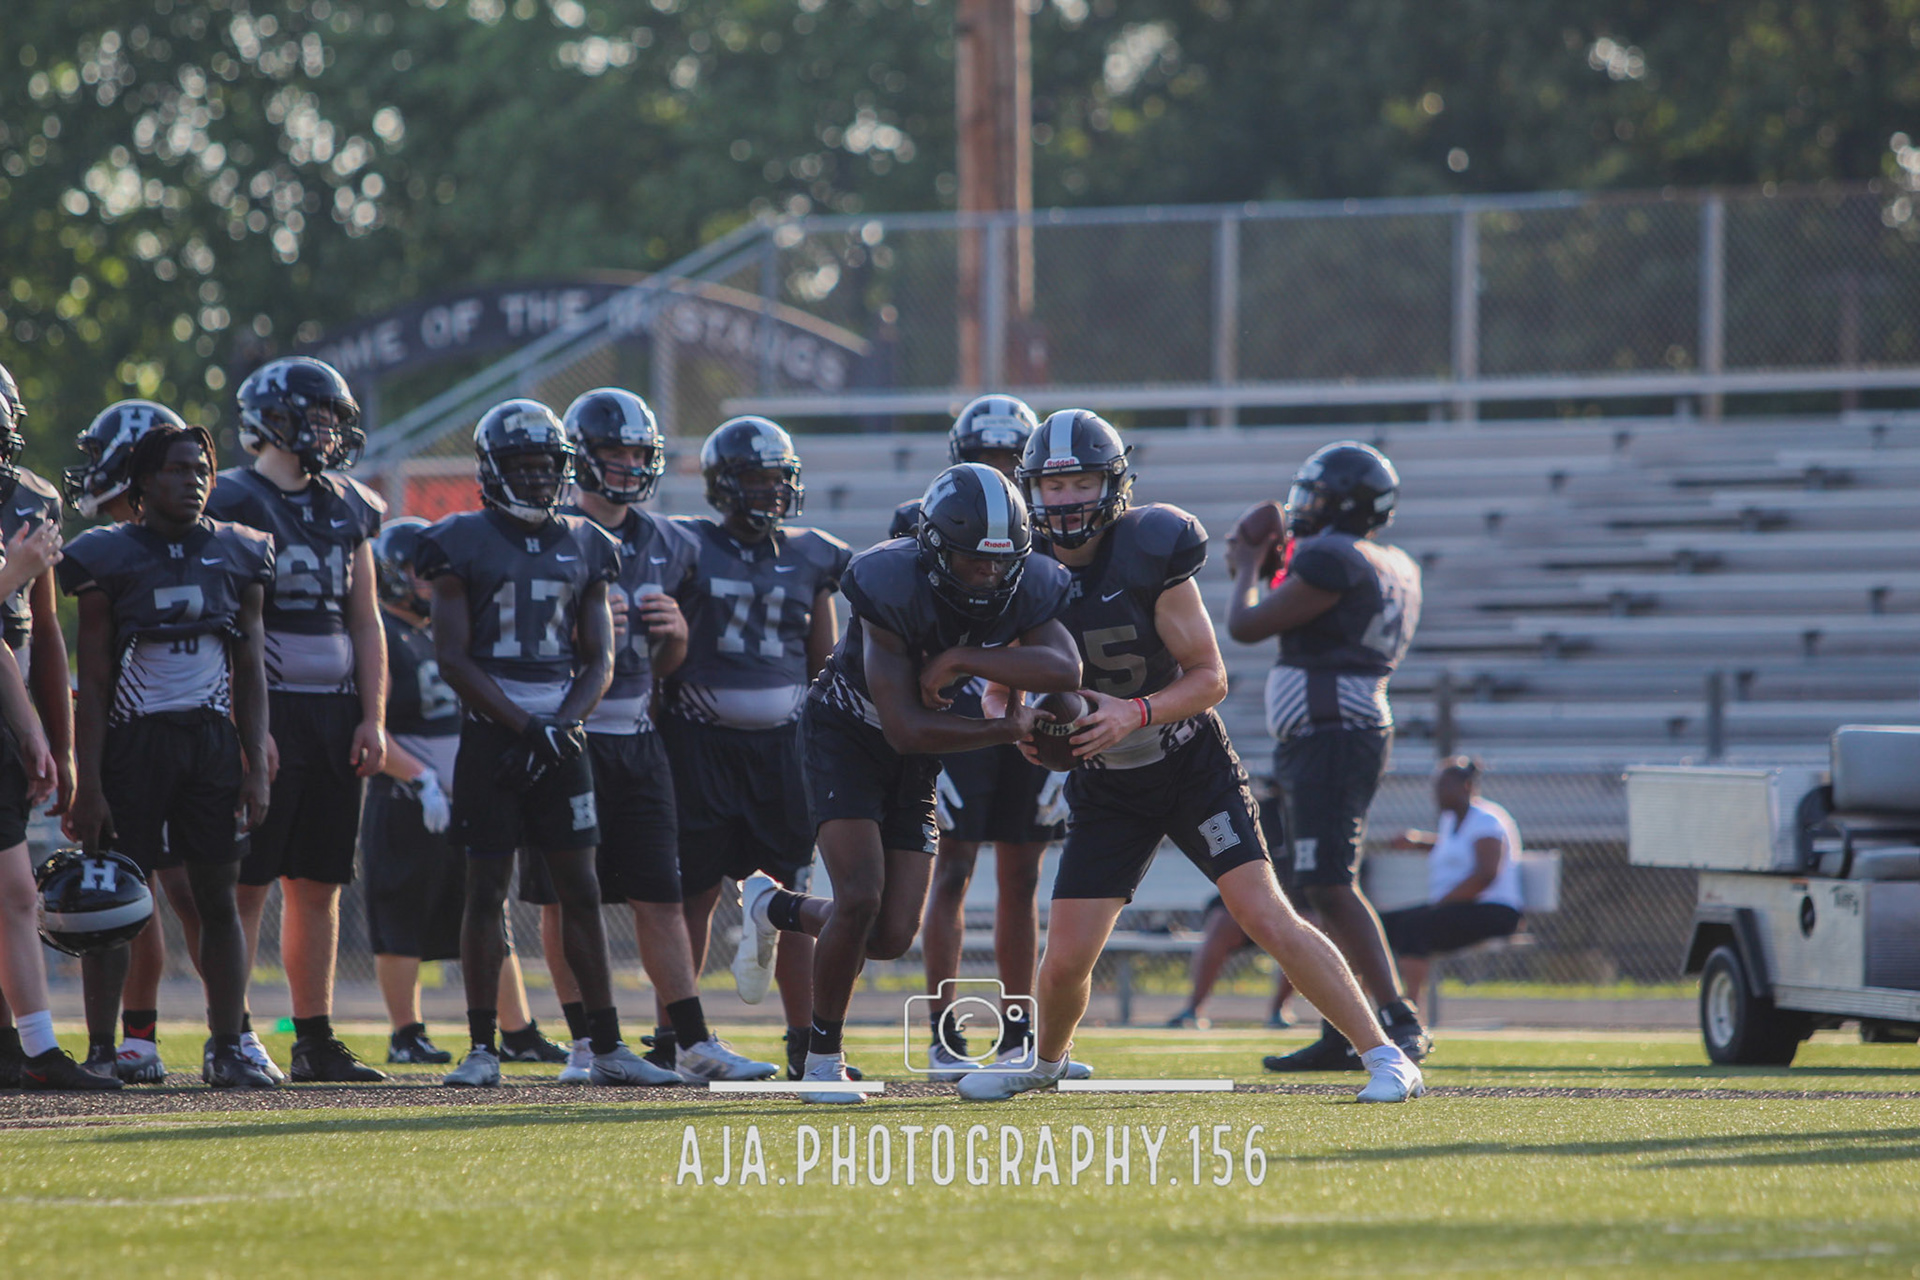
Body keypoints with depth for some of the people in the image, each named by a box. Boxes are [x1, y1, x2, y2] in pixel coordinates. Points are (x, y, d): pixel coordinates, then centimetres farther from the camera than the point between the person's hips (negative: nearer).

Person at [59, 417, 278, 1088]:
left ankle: (226, 1048, 5)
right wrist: (88, 785, -6)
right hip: (134, 740, -3)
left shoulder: (237, 555, 9)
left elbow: (251, 671, 11)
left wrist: (255, 768, 3)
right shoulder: (109, 557, -1)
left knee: (219, 898, 1)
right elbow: (93, 682, -1)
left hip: (212, 738, 3)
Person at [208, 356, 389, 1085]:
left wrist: (372, 718, 8)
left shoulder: (346, 507, 16)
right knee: (247, 884, -7)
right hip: (267, 711, -7)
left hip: (335, 716, 7)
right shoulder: (234, 504, -6)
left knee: (319, 884, 8)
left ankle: (315, 1038, 12)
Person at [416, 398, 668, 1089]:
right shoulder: (465, 544, -2)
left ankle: (607, 1048, 6)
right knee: (487, 889, -2)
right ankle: (482, 1049, 4)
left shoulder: (582, 546, 11)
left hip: (561, 738, 3)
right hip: (490, 735, -3)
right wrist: (524, 727, -13)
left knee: (580, 890, 3)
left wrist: (563, 726, -7)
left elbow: (599, 659, 10)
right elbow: (453, 656, -6)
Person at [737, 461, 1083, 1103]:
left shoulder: (1024, 589, -16)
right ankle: (823, 1058, -2)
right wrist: (1009, 729, -26)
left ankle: (775, 907, 29)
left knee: (891, 936, -2)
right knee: (860, 898, -21)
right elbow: (907, 728, -31)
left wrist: (963, 658, -39)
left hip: (915, 761, 5)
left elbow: (1066, 670, -35)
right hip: (848, 735, -5)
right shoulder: (895, 589, -31)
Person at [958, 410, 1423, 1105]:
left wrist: (1135, 714, -30)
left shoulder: (1149, 554, -17)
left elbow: (1209, 677, -13)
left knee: (1267, 918, -16)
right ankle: (1046, 1062, 30)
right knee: (1064, 962, -2)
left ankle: (1382, 1054, -7)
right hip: (1106, 791, 3)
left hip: (1193, 769, -3)